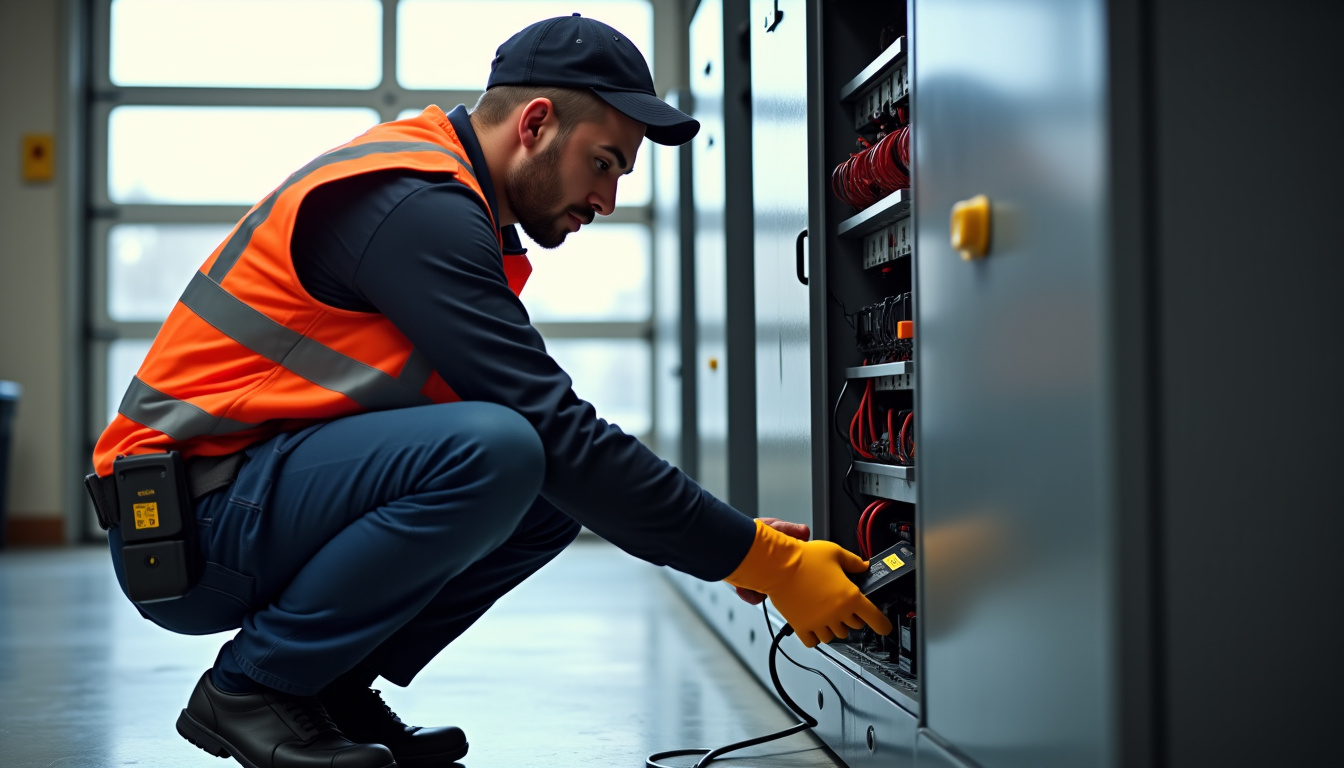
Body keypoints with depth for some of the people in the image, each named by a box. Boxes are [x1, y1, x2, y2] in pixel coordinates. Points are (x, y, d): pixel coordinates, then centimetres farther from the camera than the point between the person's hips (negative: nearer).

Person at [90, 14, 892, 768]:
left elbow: (560, 440, 12)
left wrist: (733, 539, 3)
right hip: (186, 522, -9)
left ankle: (333, 688, 4)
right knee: (493, 451, -30)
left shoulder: (440, 197, 12)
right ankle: (253, 688, -12)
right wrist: (763, 561, -18)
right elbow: (555, 428, -24)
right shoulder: (414, 206, -19)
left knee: (555, 493, 0)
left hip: (260, 499, 9)